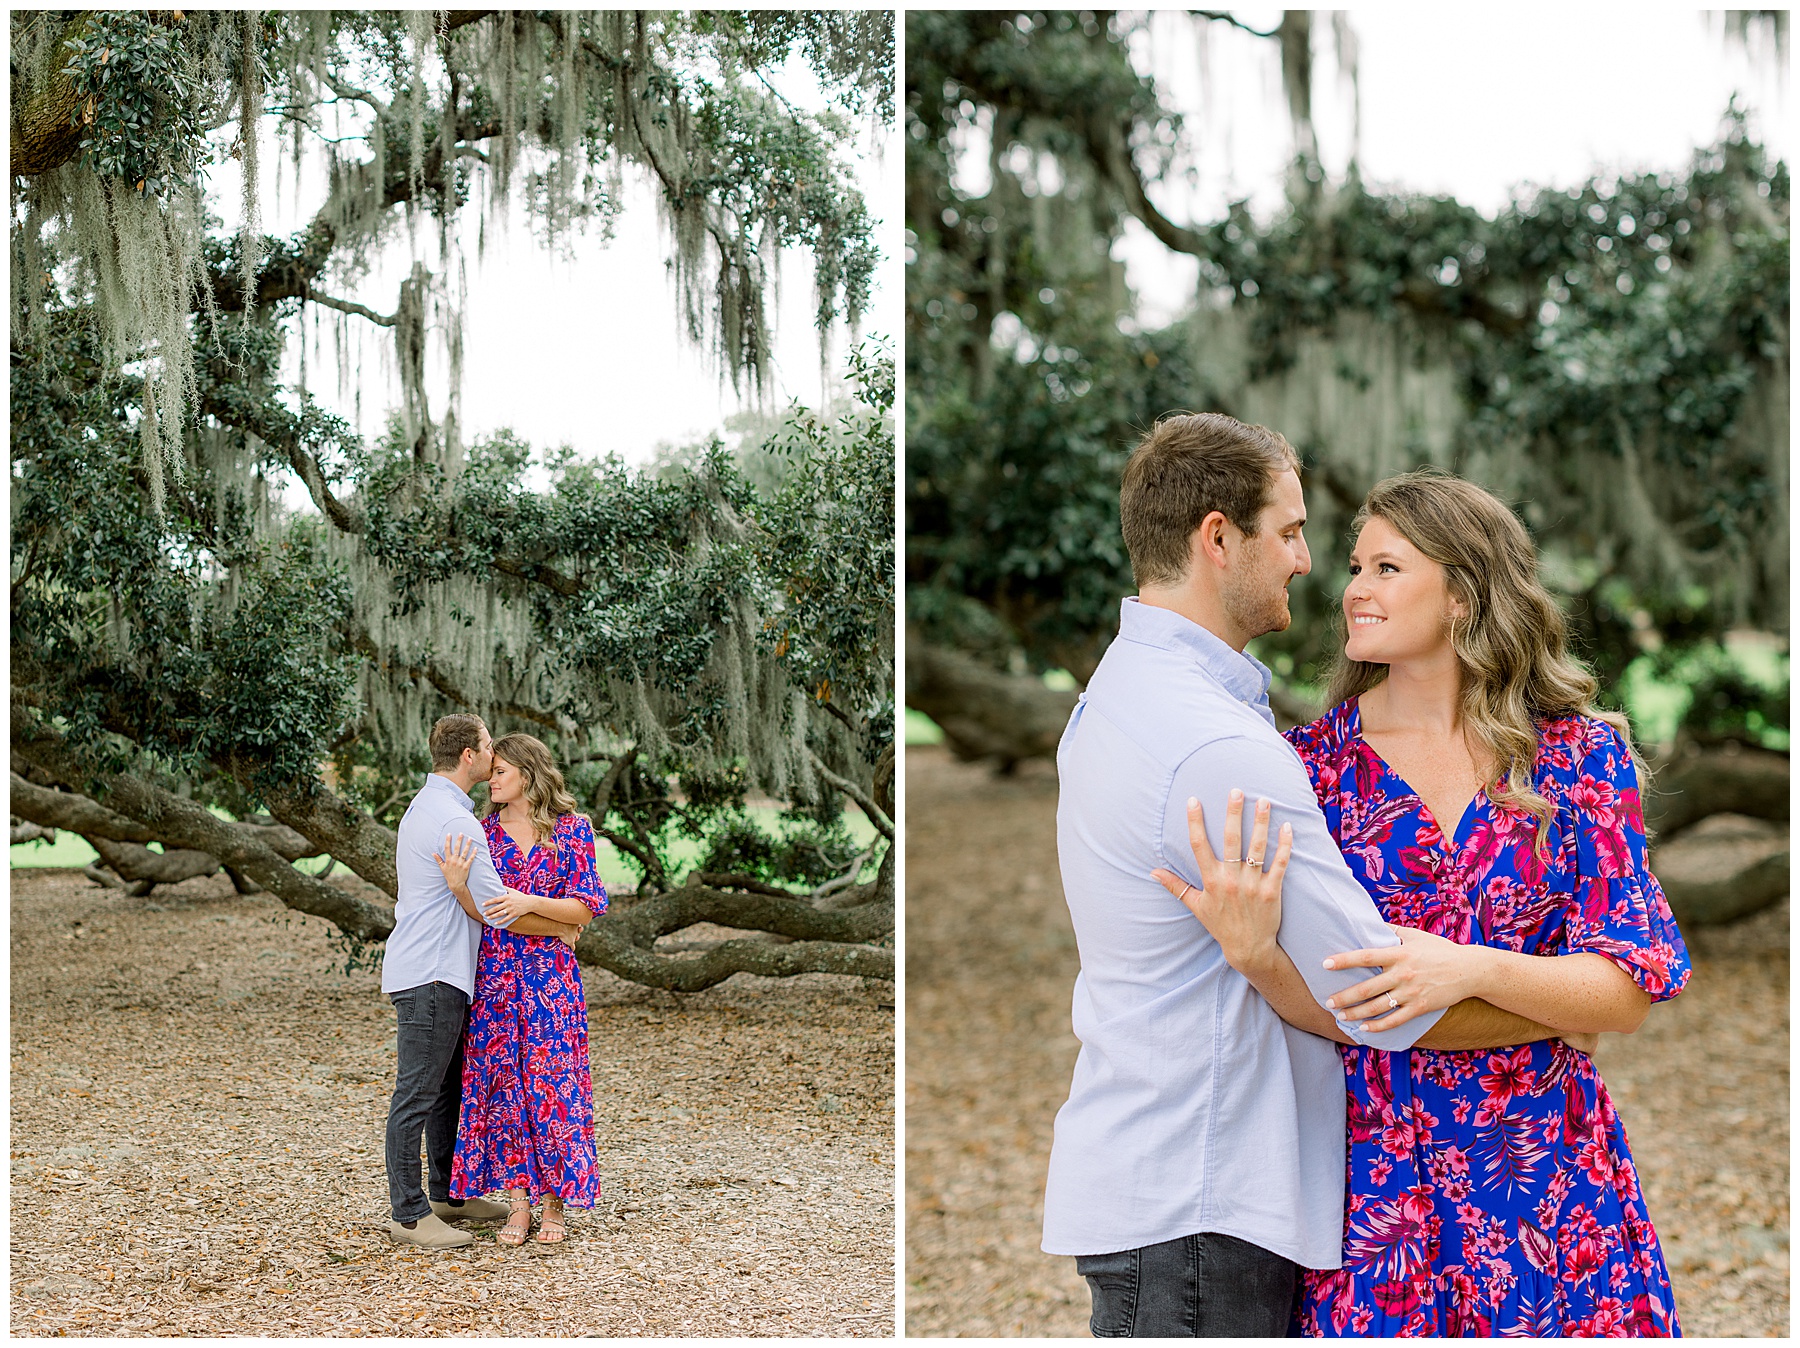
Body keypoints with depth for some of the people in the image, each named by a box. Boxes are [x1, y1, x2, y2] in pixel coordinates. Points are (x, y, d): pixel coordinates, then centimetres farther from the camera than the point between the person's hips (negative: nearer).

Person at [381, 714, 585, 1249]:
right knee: (416, 1096, -5)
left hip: (441, 973, 11)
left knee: (448, 1087, 18)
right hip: (429, 976, -11)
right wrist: (559, 928, -3)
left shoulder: (424, 806, 17)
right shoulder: (454, 819, -18)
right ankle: (409, 1214, -1)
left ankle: (448, 1194, 28)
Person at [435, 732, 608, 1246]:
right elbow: (479, 912, 4)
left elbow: (584, 909, -5)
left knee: (551, 1084, -1)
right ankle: (518, 1204, 10)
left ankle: (553, 1205, 11)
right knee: (501, 1082, 2)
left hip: (549, 976, -3)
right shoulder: (483, 831, 7)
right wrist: (457, 886, -17)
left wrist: (530, 901, -19)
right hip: (495, 973, 3)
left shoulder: (572, 829, 0)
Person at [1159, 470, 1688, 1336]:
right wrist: (1252, 944, -24)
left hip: (1542, 1170, 0)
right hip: (1368, 1161, 0)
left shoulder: (1580, 755, -1)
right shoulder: (1313, 763, 1)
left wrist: (1472, 970, -24)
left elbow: (1625, 990, -7)